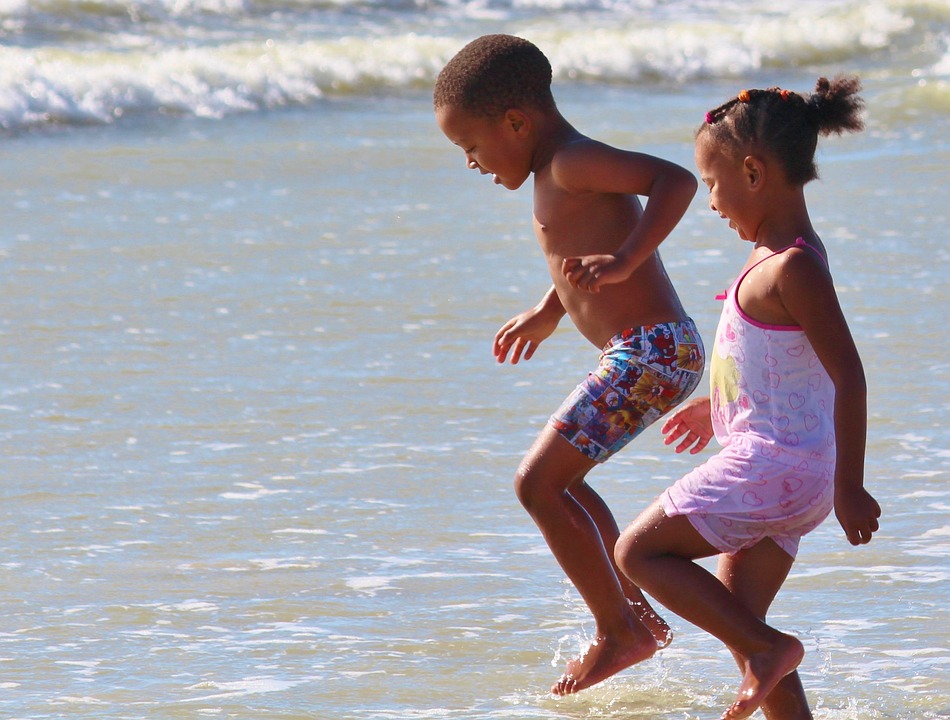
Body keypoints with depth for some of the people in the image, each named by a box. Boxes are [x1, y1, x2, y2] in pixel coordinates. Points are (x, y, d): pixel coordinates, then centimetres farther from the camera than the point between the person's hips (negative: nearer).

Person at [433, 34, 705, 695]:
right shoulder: (566, 173, 17)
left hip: (650, 352, -11)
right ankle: (638, 615, 26)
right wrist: (549, 312, 42)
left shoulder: (572, 164, -14)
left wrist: (622, 263, -35)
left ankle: (619, 632, -3)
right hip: (657, 351, 11)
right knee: (558, 480, 24)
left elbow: (676, 179, -27)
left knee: (539, 484, -10)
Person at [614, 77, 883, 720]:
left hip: (773, 462, -10)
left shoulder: (793, 269, -19)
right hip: (778, 469, 10)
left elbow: (848, 377, -21)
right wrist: (720, 404, 40)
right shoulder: (791, 252, 11)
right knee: (737, 615, 13)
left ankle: (769, 647, -5)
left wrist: (850, 488, -20)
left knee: (640, 551, -2)